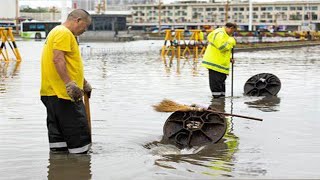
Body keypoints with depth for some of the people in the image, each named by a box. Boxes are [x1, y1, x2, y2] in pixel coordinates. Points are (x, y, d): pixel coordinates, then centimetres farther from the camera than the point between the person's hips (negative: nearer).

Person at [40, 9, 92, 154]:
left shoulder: (58, 32, 24)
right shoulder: (64, 33, -11)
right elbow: (58, 59, -23)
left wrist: (84, 83, 34)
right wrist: (70, 84, -27)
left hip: (52, 93, 11)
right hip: (63, 93, -11)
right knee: (78, 133, -6)